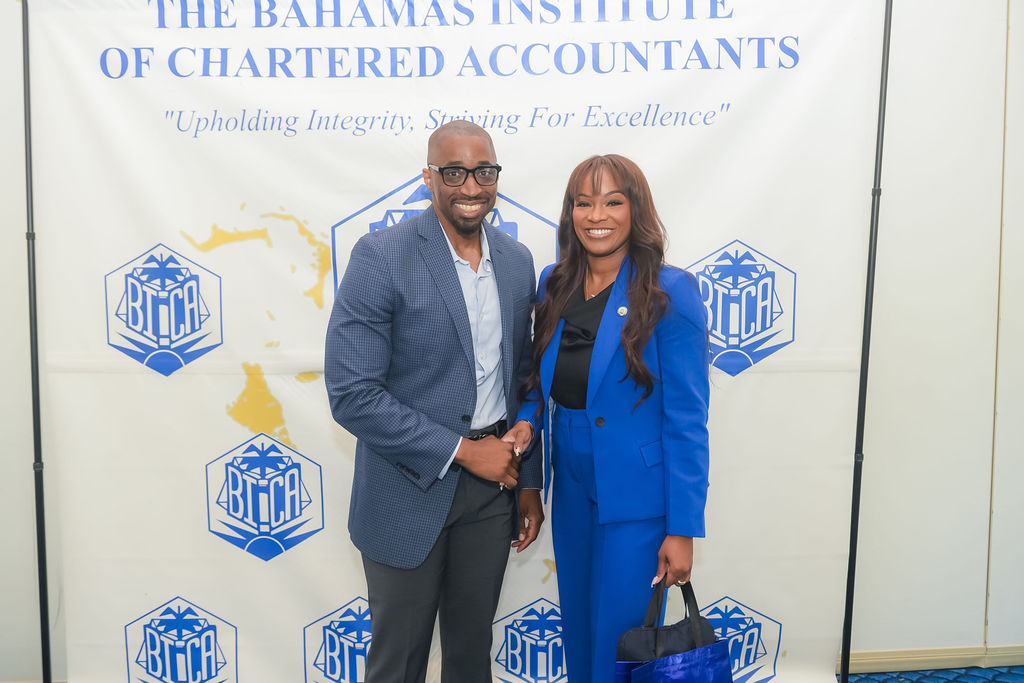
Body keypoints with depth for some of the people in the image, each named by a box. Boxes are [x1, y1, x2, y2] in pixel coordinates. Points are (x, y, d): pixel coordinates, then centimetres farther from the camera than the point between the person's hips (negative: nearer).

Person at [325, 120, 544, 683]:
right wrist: (462, 450, -17)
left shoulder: (517, 260, 3)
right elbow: (351, 394, -19)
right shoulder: (381, 256, -15)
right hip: (411, 488, -4)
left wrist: (528, 481, 11)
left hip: (491, 486, 5)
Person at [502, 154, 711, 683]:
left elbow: (686, 419, -14)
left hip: (637, 497, -5)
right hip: (572, 489, 6)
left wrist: (683, 528, -15)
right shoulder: (554, 284, 3)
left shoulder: (669, 293, -14)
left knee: (618, 638, 5)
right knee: (577, 631, 20)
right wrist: (528, 419, -6)